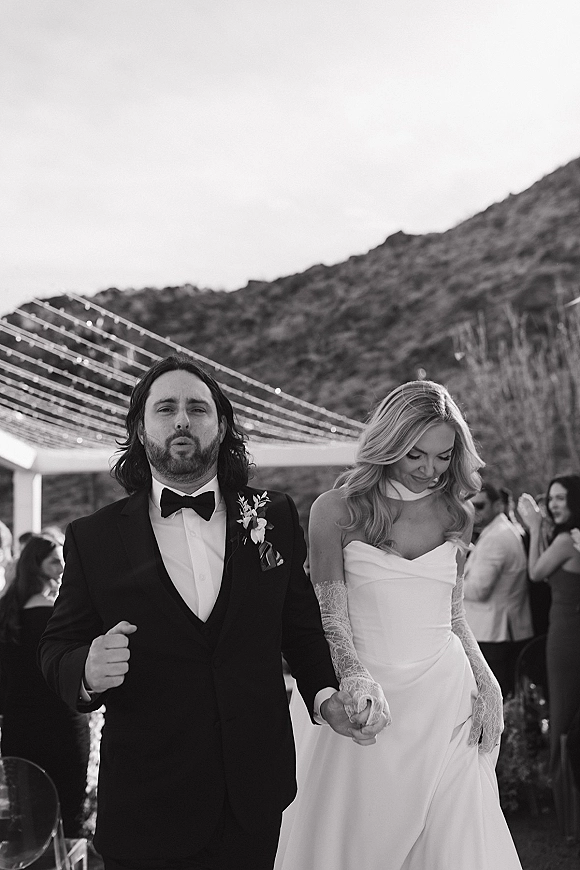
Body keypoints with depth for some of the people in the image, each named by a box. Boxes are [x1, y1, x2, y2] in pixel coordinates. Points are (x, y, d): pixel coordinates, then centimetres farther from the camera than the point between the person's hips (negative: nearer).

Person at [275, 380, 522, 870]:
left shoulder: (455, 514, 8)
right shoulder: (336, 510, -3)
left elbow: (455, 616, 14)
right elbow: (329, 615, -8)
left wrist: (486, 682, 0)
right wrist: (355, 676, -26)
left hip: (445, 701, 3)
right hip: (367, 701, -2)